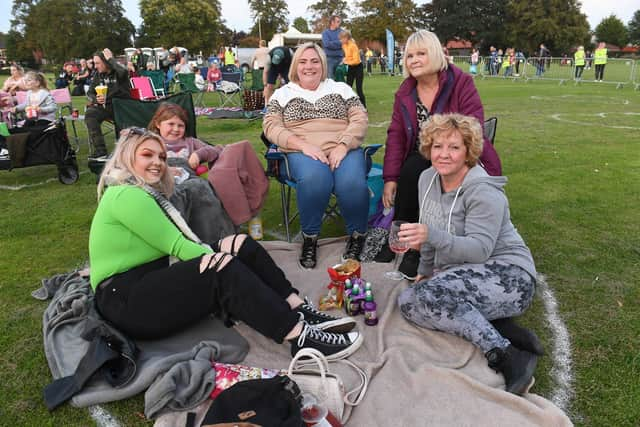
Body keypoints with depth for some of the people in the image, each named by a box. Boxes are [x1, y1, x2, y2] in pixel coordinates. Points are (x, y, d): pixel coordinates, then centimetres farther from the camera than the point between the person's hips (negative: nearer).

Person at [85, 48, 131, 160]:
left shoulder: (118, 72, -3)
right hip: (105, 107, 5)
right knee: (89, 113, -23)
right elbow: (90, 93, 17)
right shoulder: (98, 74, 13)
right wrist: (95, 99, -8)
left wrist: (110, 58, -15)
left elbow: (123, 72, -30)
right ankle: (100, 152, -26)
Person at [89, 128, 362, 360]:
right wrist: (217, 261, -9)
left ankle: (300, 311, -16)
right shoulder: (126, 195, -13)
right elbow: (176, 245, -16)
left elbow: (174, 245, 9)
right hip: (125, 301, -9)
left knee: (241, 245, -7)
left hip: (153, 281, 9)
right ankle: (301, 337, -31)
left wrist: (214, 256, -4)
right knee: (223, 269, -30)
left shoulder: (143, 192, 18)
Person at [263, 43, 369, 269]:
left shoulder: (341, 89, 20)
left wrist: (343, 145, -11)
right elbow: (271, 127, 5)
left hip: (344, 150, 1)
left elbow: (360, 119, 9)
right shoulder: (282, 94, 19)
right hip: (302, 153, -1)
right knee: (314, 178, -37)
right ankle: (309, 237, -16)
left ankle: (358, 235, -7)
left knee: (352, 182, -33)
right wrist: (304, 145, -12)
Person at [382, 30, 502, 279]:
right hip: (421, 164, 4)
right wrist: (390, 178, -10)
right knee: (410, 171, -29)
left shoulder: (461, 83, -8)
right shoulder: (405, 92, 6)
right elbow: (396, 136, 1)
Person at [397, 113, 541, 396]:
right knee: (407, 302, -19)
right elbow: (429, 235, 19)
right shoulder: (427, 179, 7)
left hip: (507, 275, -8)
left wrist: (432, 236, -40)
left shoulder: (483, 192, -16)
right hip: (462, 274, 8)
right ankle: (504, 331, -15)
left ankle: (505, 355, -26)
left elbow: (480, 249, -27)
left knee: (427, 296, -31)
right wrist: (425, 271, 20)